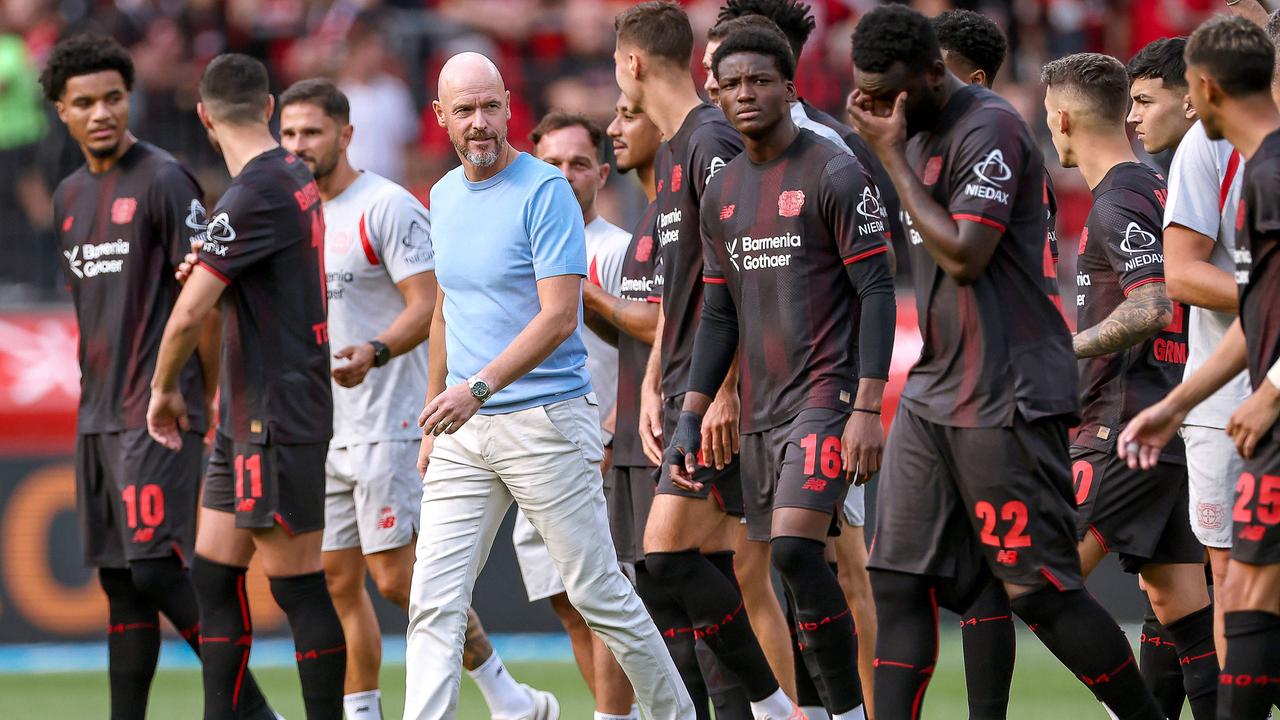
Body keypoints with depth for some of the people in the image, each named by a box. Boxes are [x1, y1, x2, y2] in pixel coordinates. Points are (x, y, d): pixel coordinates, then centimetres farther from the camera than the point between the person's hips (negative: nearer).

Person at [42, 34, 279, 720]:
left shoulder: (163, 181, -8)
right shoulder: (69, 196, 15)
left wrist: (208, 405, -10)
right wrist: (97, 394, 17)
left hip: (160, 413, -8)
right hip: (97, 419, 8)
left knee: (155, 567, -14)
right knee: (119, 583, 7)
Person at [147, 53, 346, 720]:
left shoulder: (254, 194, -18)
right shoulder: (296, 178, 11)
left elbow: (188, 315, -18)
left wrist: (163, 389, -3)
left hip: (276, 423, -10)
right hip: (245, 420, 10)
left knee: (299, 589, -5)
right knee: (213, 575, 10)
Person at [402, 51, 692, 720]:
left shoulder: (545, 192, -10)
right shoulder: (444, 196, 12)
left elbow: (559, 317, -18)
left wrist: (478, 388, -26)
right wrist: (434, 418, 20)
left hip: (546, 422, -6)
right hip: (463, 434, 6)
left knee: (598, 593, 2)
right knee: (433, 604, -4)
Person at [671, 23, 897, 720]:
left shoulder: (834, 175, -7)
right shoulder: (721, 193, 13)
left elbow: (877, 291, -9)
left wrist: (868, 409, -17)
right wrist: (689, 418, 10)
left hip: (826, 398, -7)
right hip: (760, 412, 7)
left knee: (794, 549, -20)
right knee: (801, 572, 6)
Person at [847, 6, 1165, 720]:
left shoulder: (990, 128, -14)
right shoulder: (918, 135, 15)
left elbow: (964, 256, -22)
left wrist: (894, 157, -17)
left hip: (1005, 398, -9)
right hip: (933, 393, 9)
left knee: (1038, 587, -7)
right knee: (899, 580, 1)